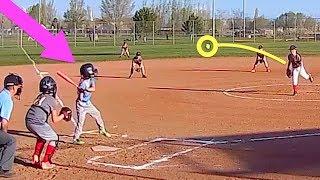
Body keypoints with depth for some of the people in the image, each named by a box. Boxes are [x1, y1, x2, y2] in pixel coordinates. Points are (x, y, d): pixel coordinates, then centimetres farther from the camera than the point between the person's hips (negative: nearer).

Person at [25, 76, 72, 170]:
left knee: (42, 136, 32)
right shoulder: (53, 100, -3)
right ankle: (45, 162, 4)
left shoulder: (40, 96, 18)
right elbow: (54, 120, -2)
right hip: (38, 123, -8)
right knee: (54, 139, 9)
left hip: (28, 121, 8)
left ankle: (35, 158, 31)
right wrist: (63, 115, 16)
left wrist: (59, 114, 25)